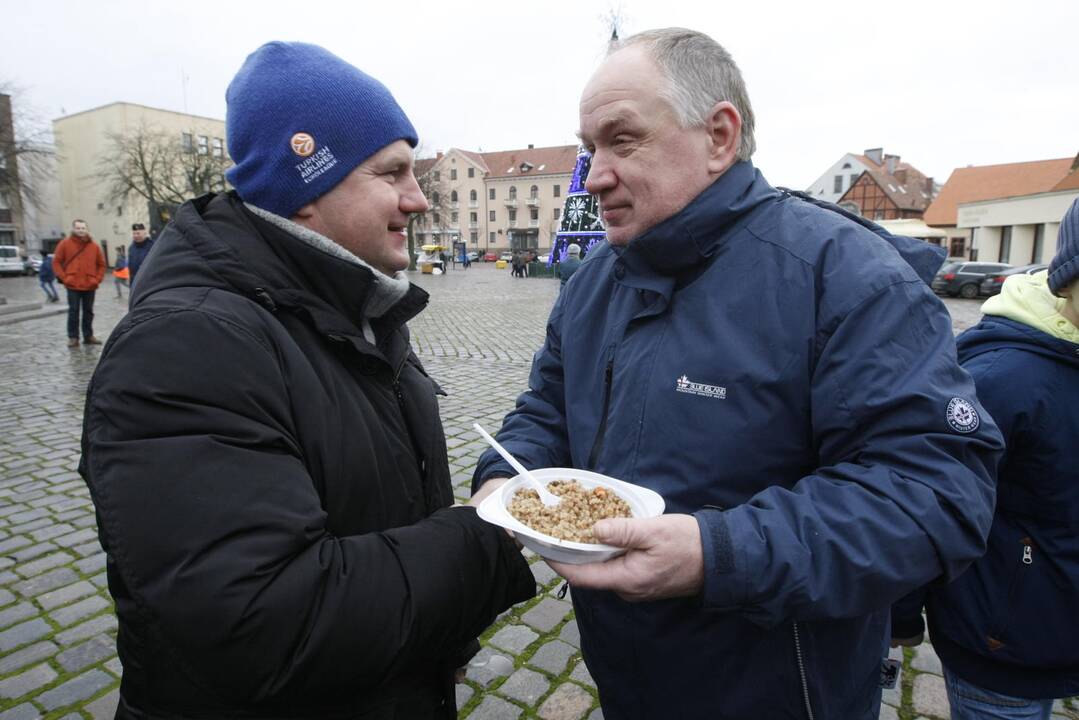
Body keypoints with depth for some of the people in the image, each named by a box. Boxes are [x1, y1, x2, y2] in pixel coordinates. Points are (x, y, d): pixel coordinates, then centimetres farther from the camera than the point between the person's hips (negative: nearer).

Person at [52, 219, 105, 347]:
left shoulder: (94, 246, 6)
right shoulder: (65, 244, 0)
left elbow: (101, 264, 12)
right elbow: (56, 262, 2)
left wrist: (97, 279, 1)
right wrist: (64, 278, -7)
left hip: (90, 286, 2)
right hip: (72, 286, -2)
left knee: (88, 311, 9)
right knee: (73, 311, 1)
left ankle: (88, 336, 17)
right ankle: (73, 337, 6)